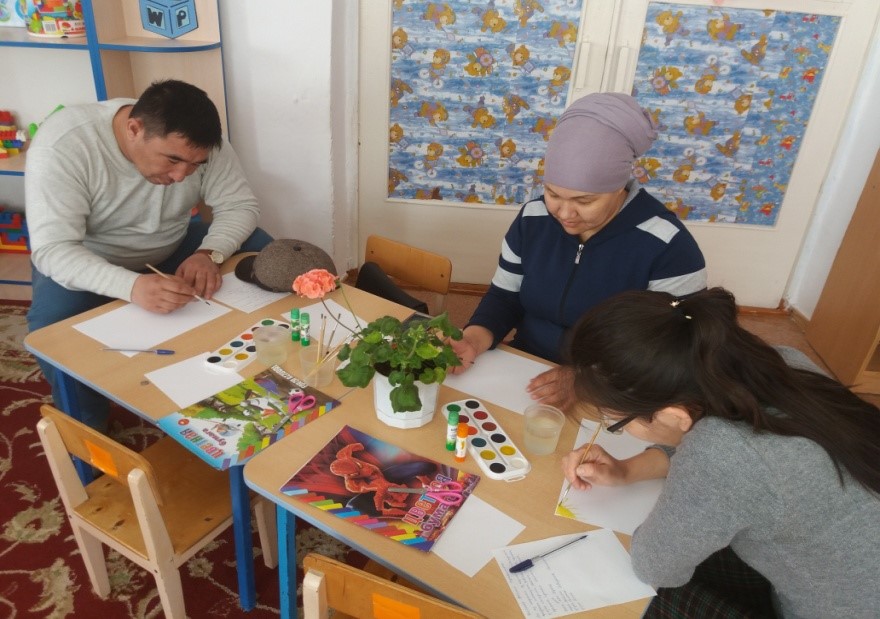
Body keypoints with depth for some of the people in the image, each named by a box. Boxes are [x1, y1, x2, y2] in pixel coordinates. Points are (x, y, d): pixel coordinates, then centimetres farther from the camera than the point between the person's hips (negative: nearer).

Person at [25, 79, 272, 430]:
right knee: (52, 326, -33)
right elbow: (52, 250, -34)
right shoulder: (62, 146, -31)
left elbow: (240, 205, -15)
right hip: (81, 261, -3)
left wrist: (209, 253, -36)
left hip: (172, 249, 4)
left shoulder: (196, 140, -21)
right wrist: (131, 286, -52)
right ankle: (87, 426, -4)